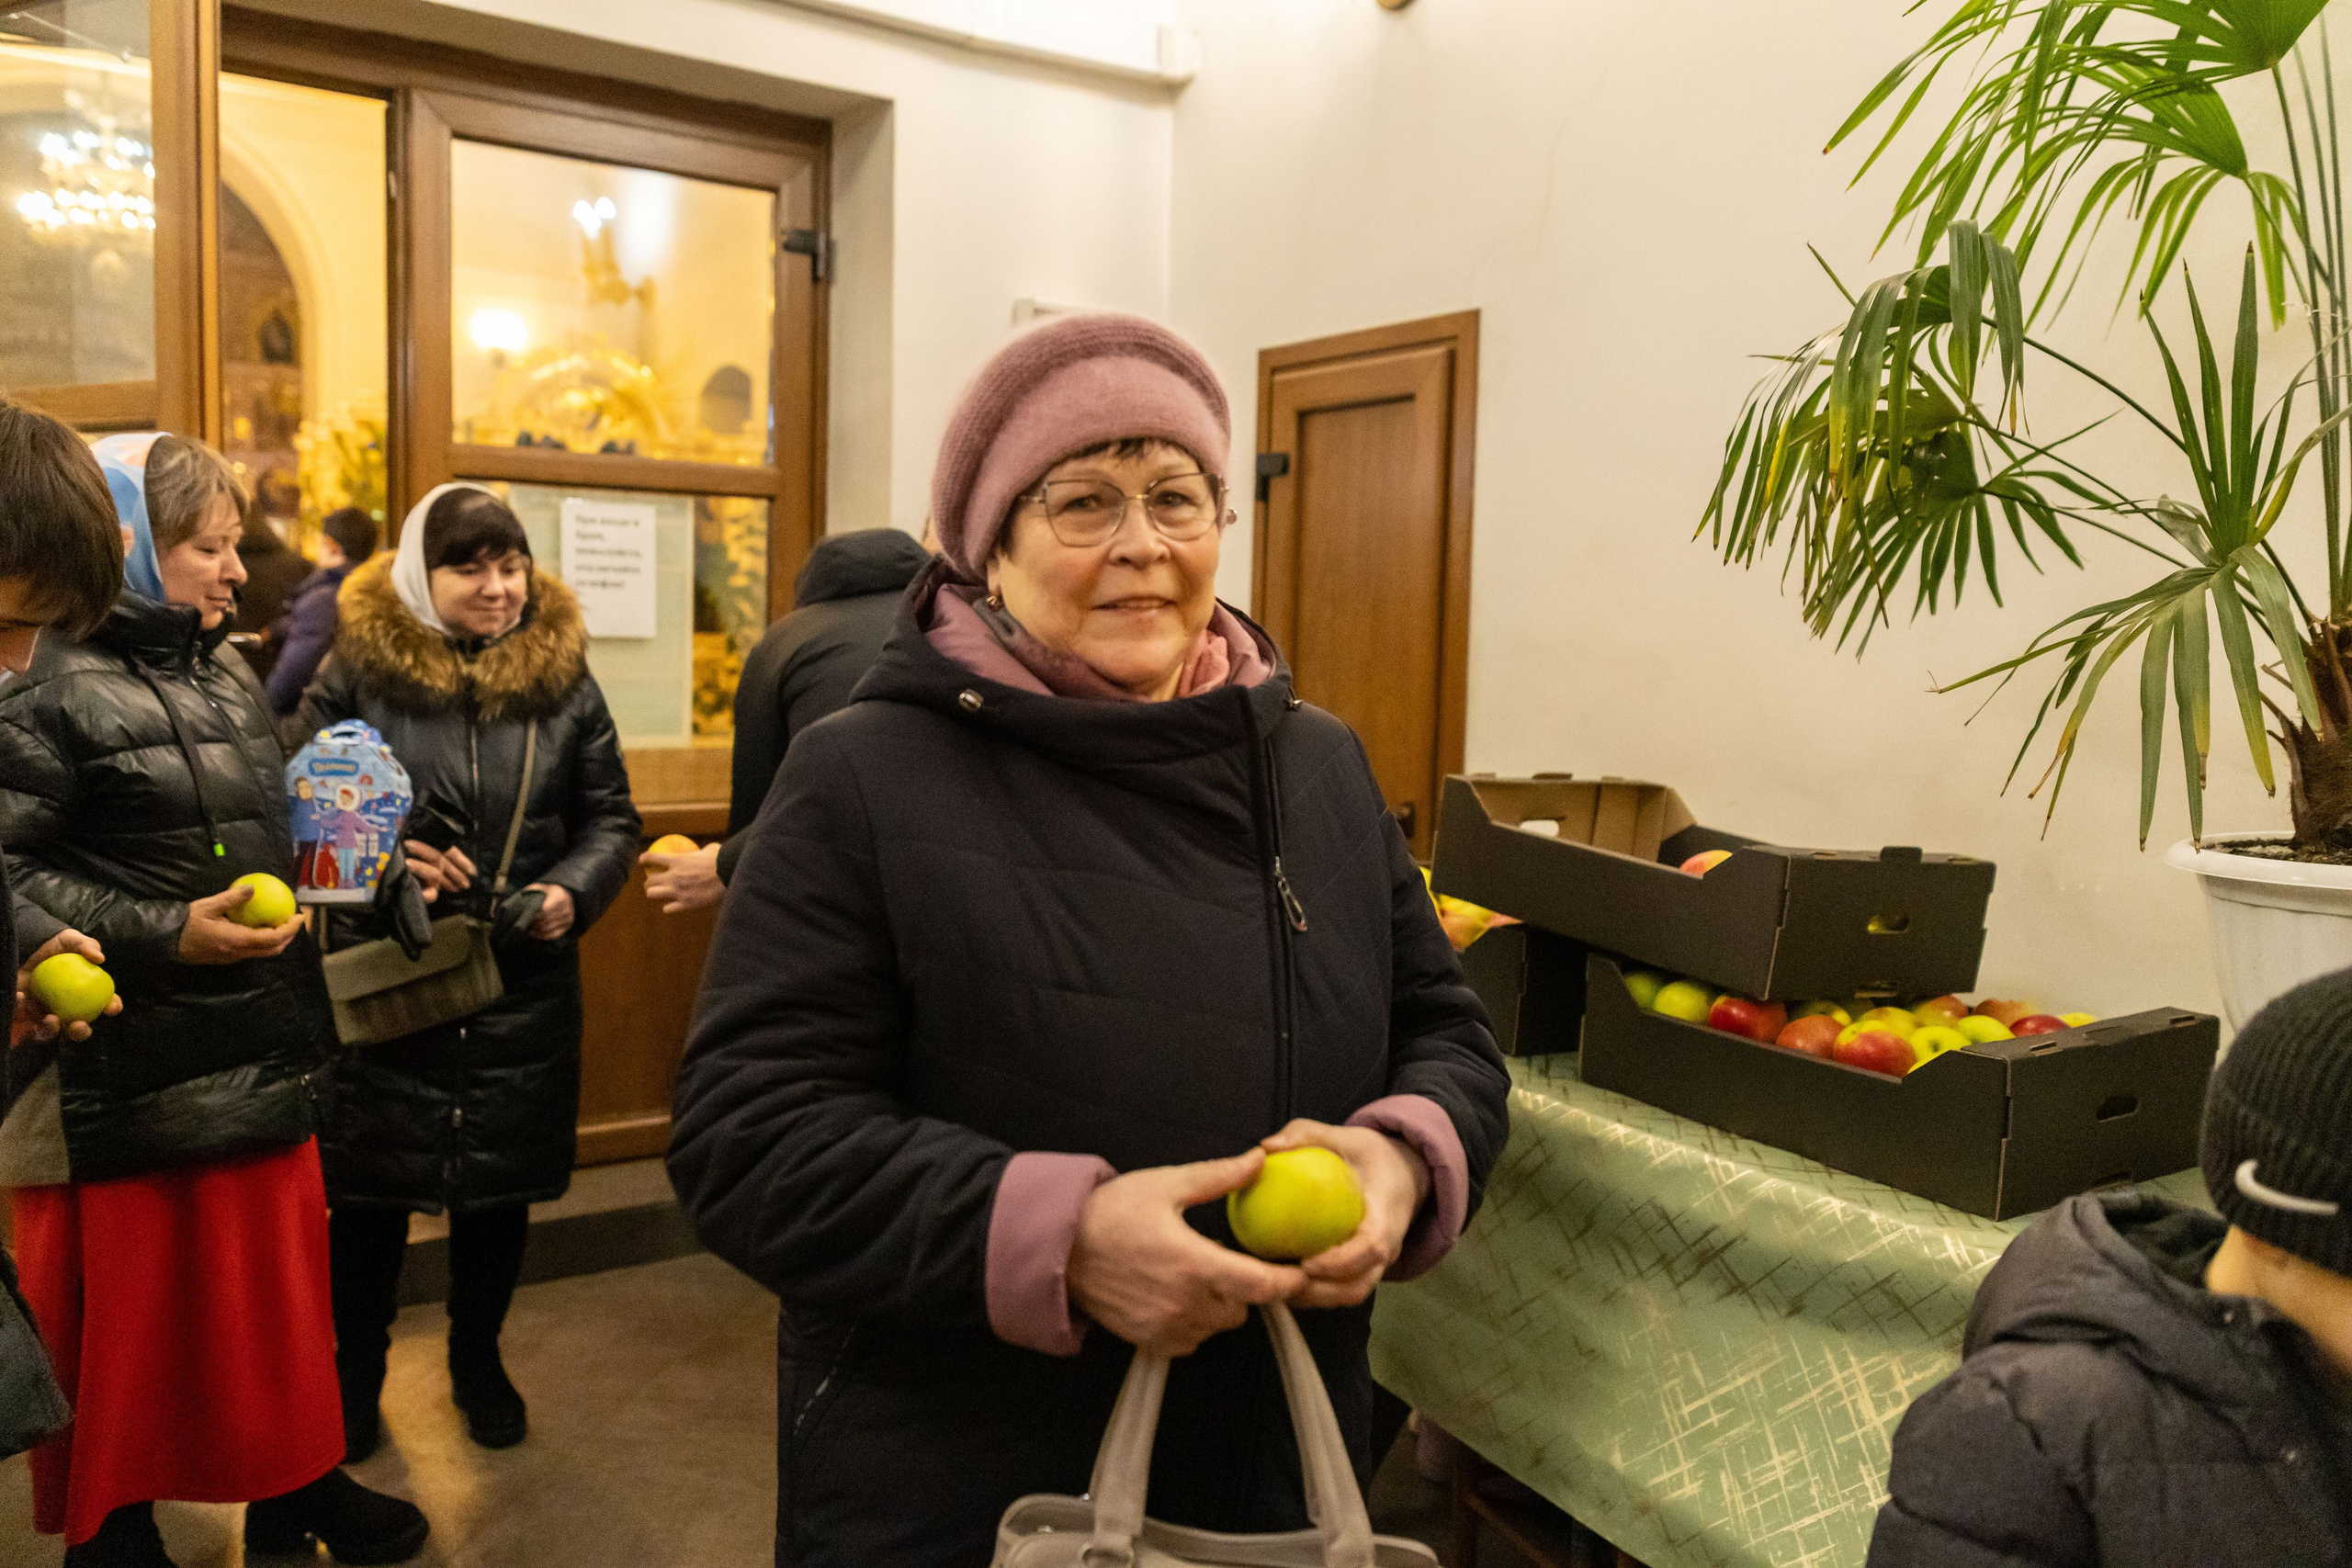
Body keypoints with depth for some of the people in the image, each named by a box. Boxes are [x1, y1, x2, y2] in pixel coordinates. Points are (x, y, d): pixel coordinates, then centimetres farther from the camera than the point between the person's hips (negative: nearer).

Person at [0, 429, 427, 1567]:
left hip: (263, 1063, 7)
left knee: (275, 1282, 17)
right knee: (132, 1307, 8)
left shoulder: (231, 681, 13)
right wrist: (164, 934, -23)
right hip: (132, 1079, -7)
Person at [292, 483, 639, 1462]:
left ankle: (478, 1360, 37)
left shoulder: (562, 678, 2)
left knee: (501, 1184, 14)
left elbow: (610, 819, 6)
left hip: (522, 983, 2)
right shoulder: (355, 673, -3)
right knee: (370, 1191, 10)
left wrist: (572, 889, -12)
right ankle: (356, 1370, 33)